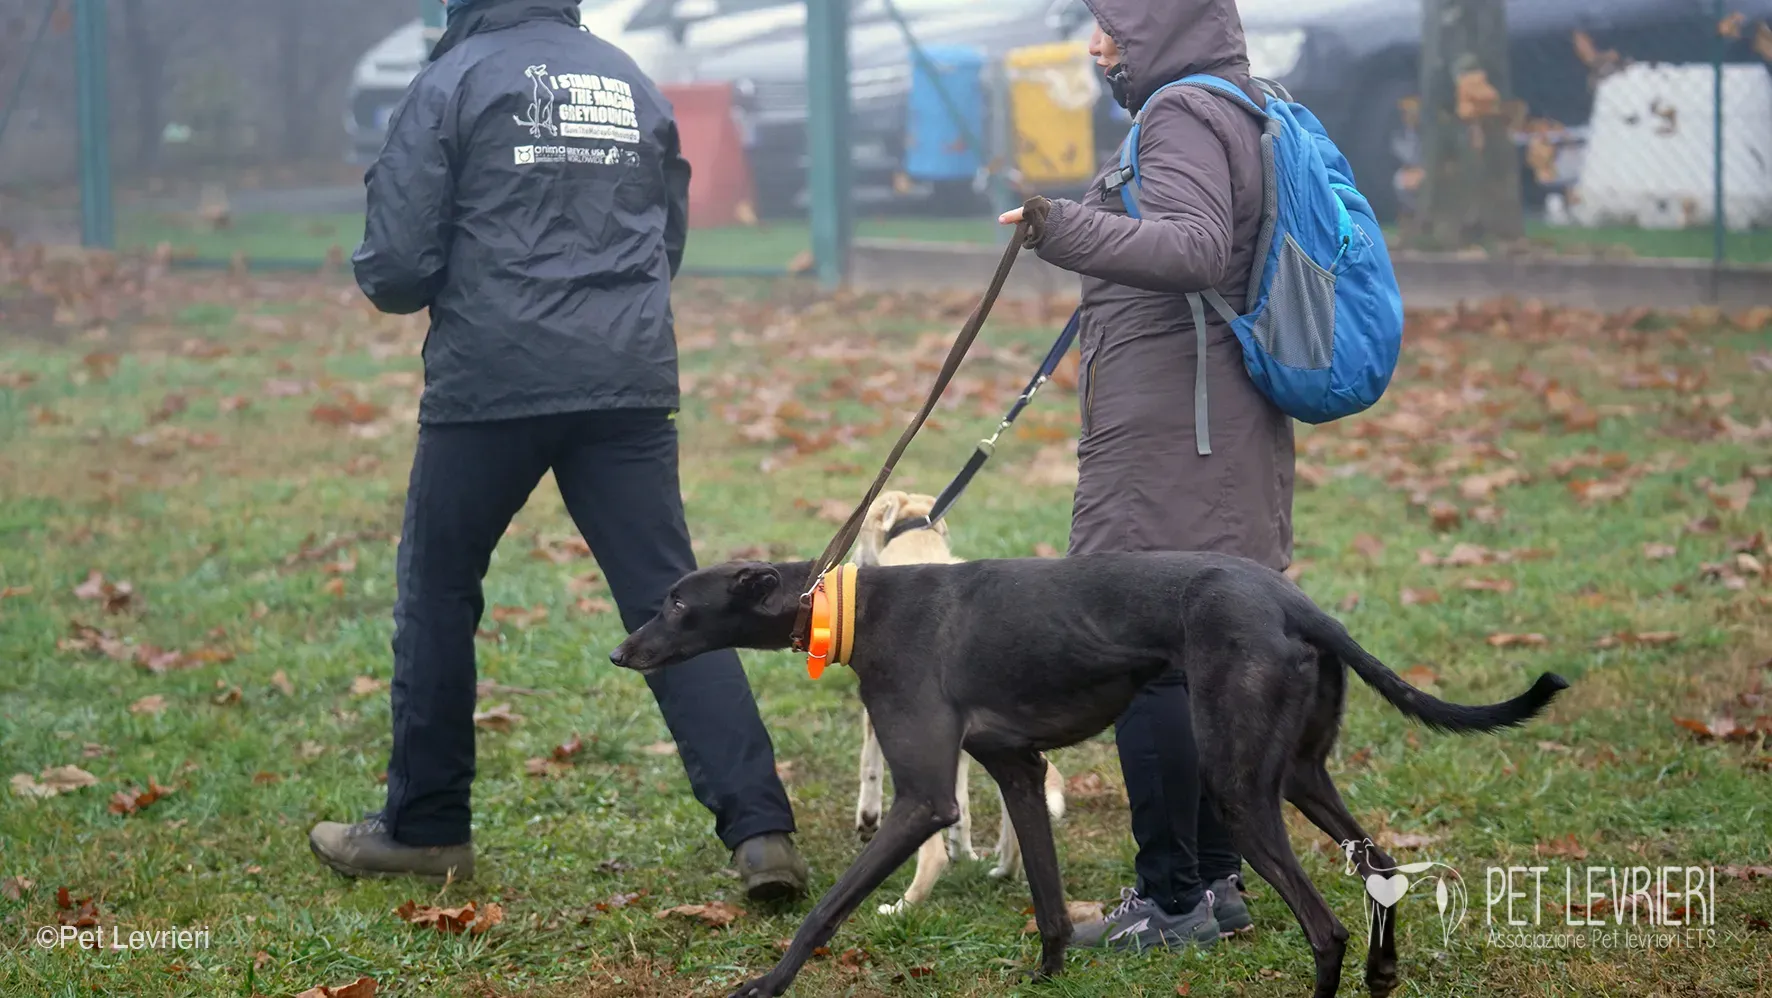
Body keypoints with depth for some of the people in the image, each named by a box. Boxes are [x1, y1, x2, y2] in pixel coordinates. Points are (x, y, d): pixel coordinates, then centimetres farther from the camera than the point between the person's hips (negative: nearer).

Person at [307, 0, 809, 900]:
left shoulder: (454, 81, -3)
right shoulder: (635, 85, 13)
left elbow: (395, 265, -6)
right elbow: (670, 242, 21)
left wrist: (388, 283, 16)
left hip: (490, 381, -4)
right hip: (630, 380, 4)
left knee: (437, 591, 13)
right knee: (671, 605, 1)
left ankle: (423, 827, 21)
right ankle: (759, 828, -10)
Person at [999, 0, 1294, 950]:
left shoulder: (1185, 116, -13)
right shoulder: (1241, 113, 19)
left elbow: (1196, 246, -30)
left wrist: (1068, 233, -43)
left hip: (1168, 451, -11)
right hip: (1222, 447, 11)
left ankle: (1172, 899, -7)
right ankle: (1216, 879, 18)